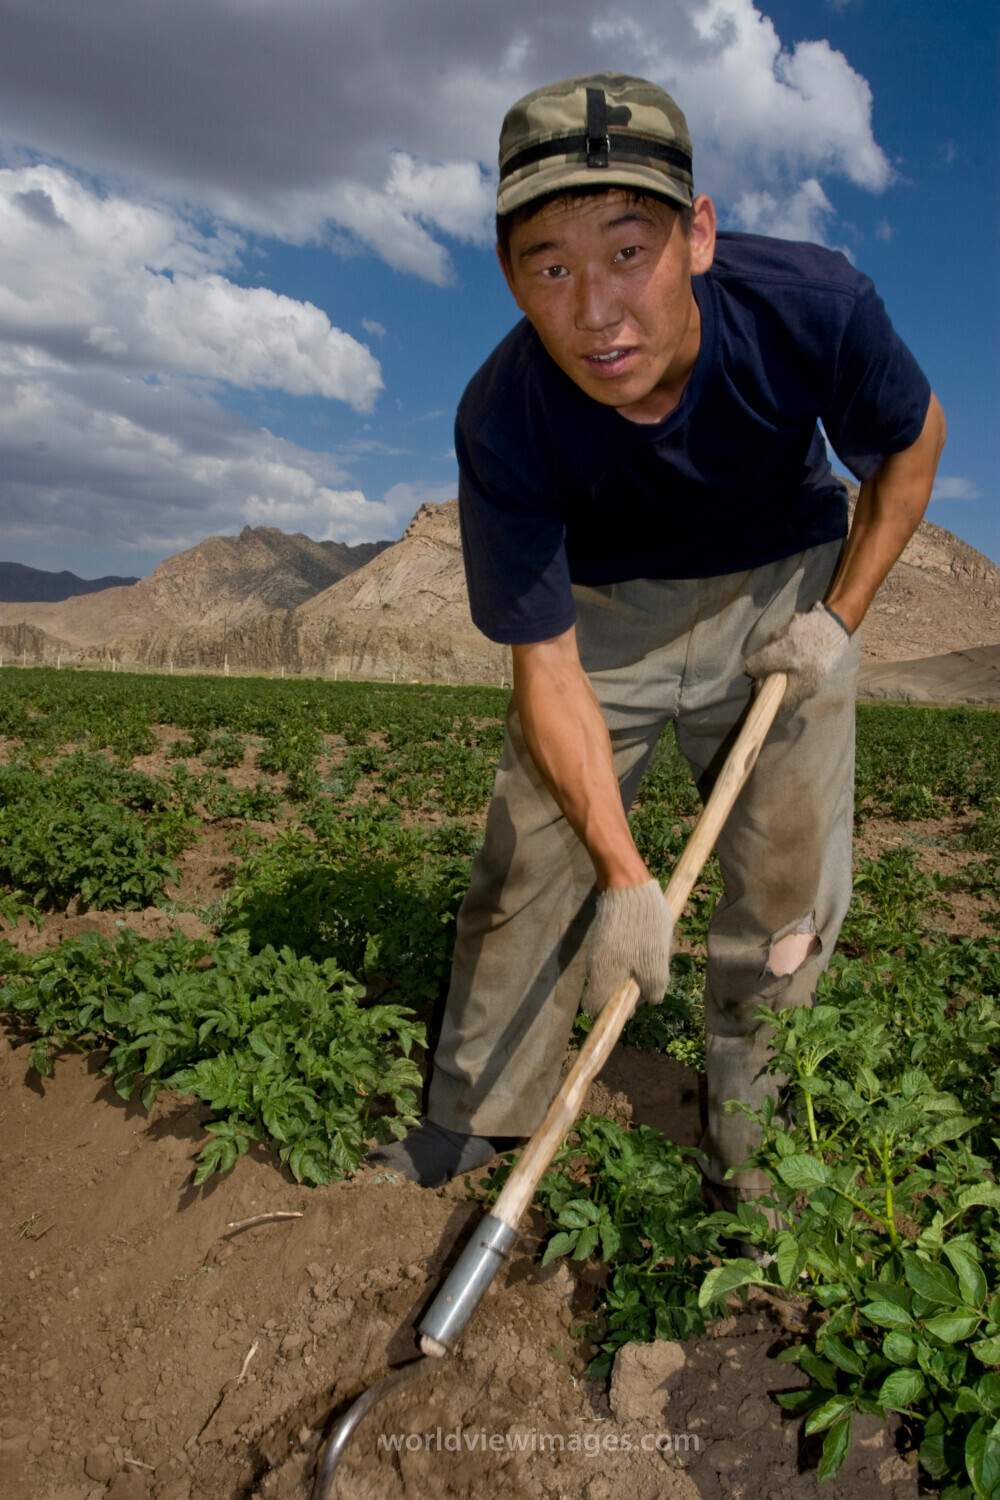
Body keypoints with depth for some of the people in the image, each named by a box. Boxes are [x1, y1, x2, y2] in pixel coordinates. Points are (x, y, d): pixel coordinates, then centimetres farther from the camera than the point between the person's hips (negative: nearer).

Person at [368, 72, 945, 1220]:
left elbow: (913, 439, -4)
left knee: (790, 894, -2)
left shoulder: (811, 306, -27)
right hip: (601, 609, 0)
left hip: (777, 592, 1)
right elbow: (546, 670, -24)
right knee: (528, 869, -3)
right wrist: (622, 872, -29)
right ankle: (470, 1127, 17)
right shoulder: (502, 423, -29)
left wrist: (840, 617, -8)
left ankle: (741, 1135, 21)